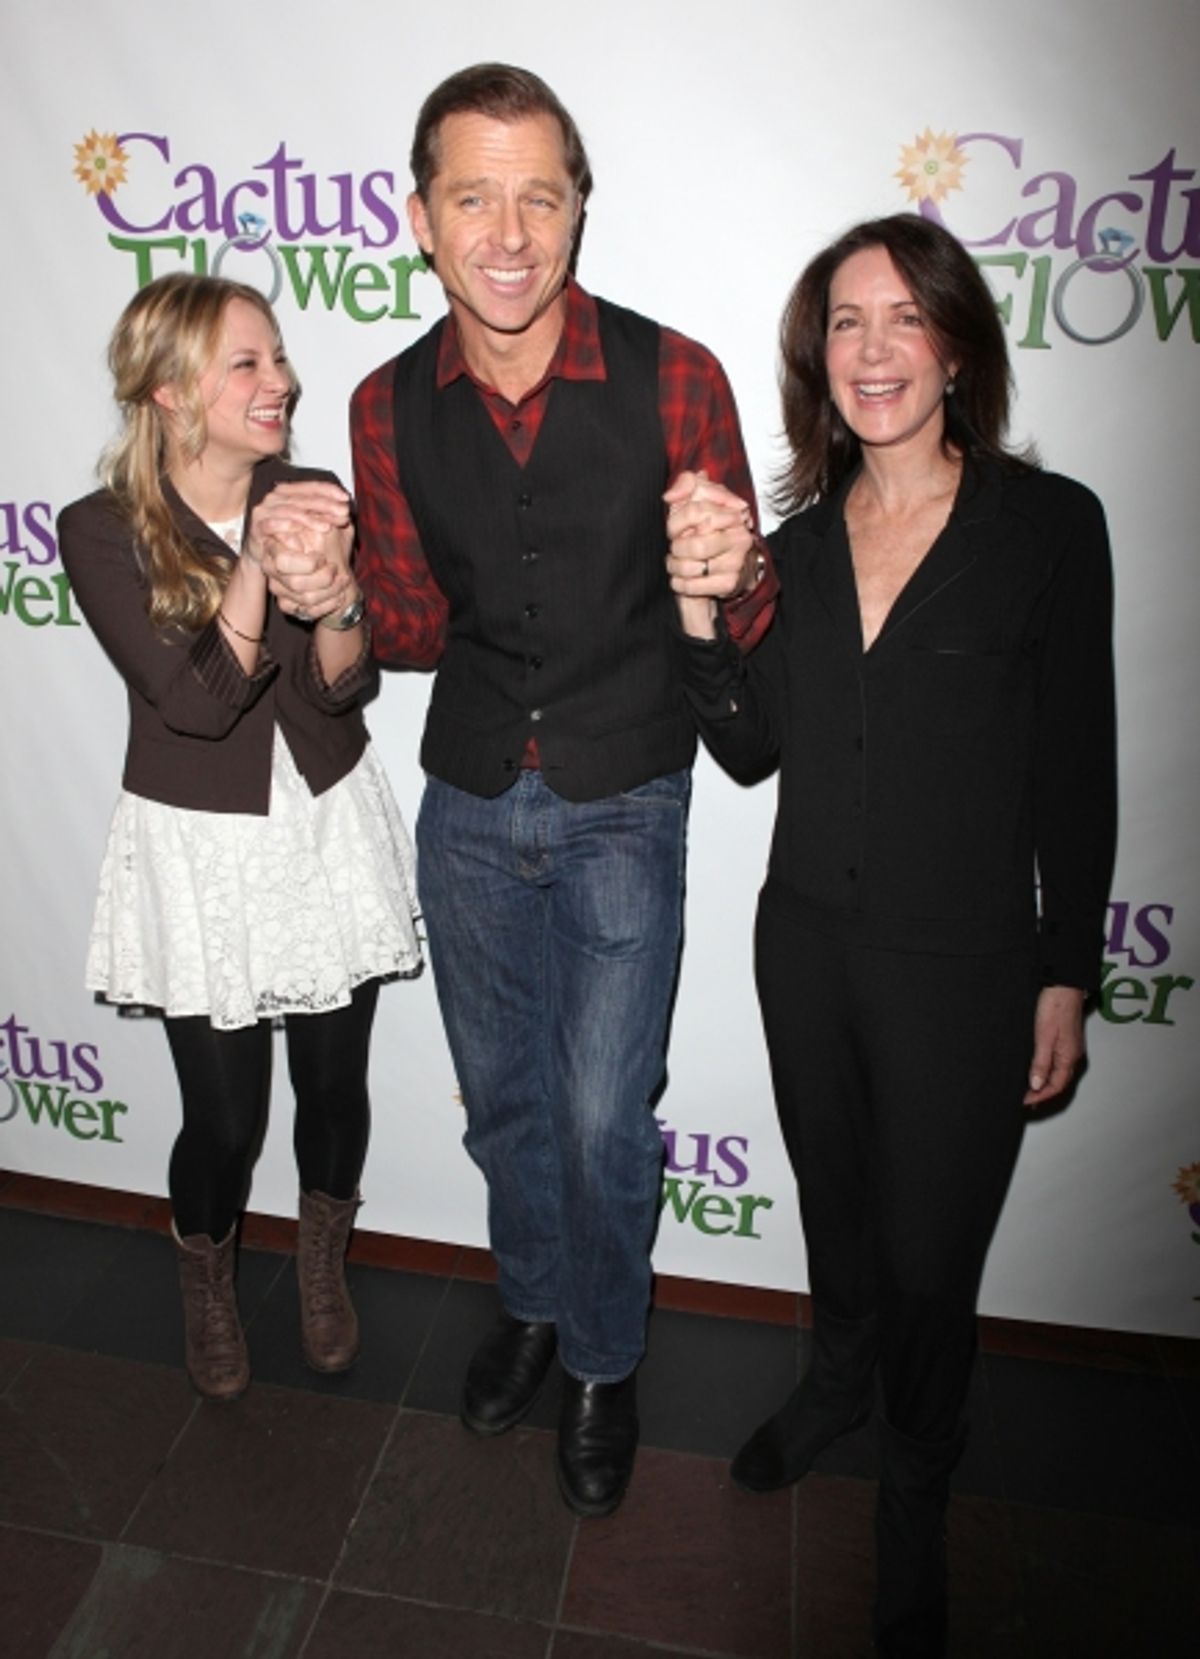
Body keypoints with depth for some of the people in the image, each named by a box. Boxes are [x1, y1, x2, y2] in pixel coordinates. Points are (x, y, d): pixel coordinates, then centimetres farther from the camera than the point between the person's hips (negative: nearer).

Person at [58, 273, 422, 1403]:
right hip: (201, 850, -2)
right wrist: (251, 567, -32)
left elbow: (346, 688, -9)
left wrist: (333, 595, -29)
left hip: (328, 828, 3)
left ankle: (323, 1269, 45)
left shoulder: (314, 500, -3)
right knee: (224, 1118, 7)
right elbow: (196, 700, -21)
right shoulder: (103, 532, -11)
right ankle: (206, 1283, 42)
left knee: (334, 1084, 13)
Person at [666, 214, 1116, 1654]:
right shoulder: (796, 539, 2)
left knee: (931, 1254, 11)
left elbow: (1075, 769, -6)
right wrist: (700, 608, -15)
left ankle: (914, 1490, 42)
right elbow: (750, 750, 1)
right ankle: (838, 1379, 55)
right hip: (807, 940, 4)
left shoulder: (1049, 525, -9)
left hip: (963, 965, -3)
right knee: (833, 1197, 24)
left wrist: (1065, 975, -4)